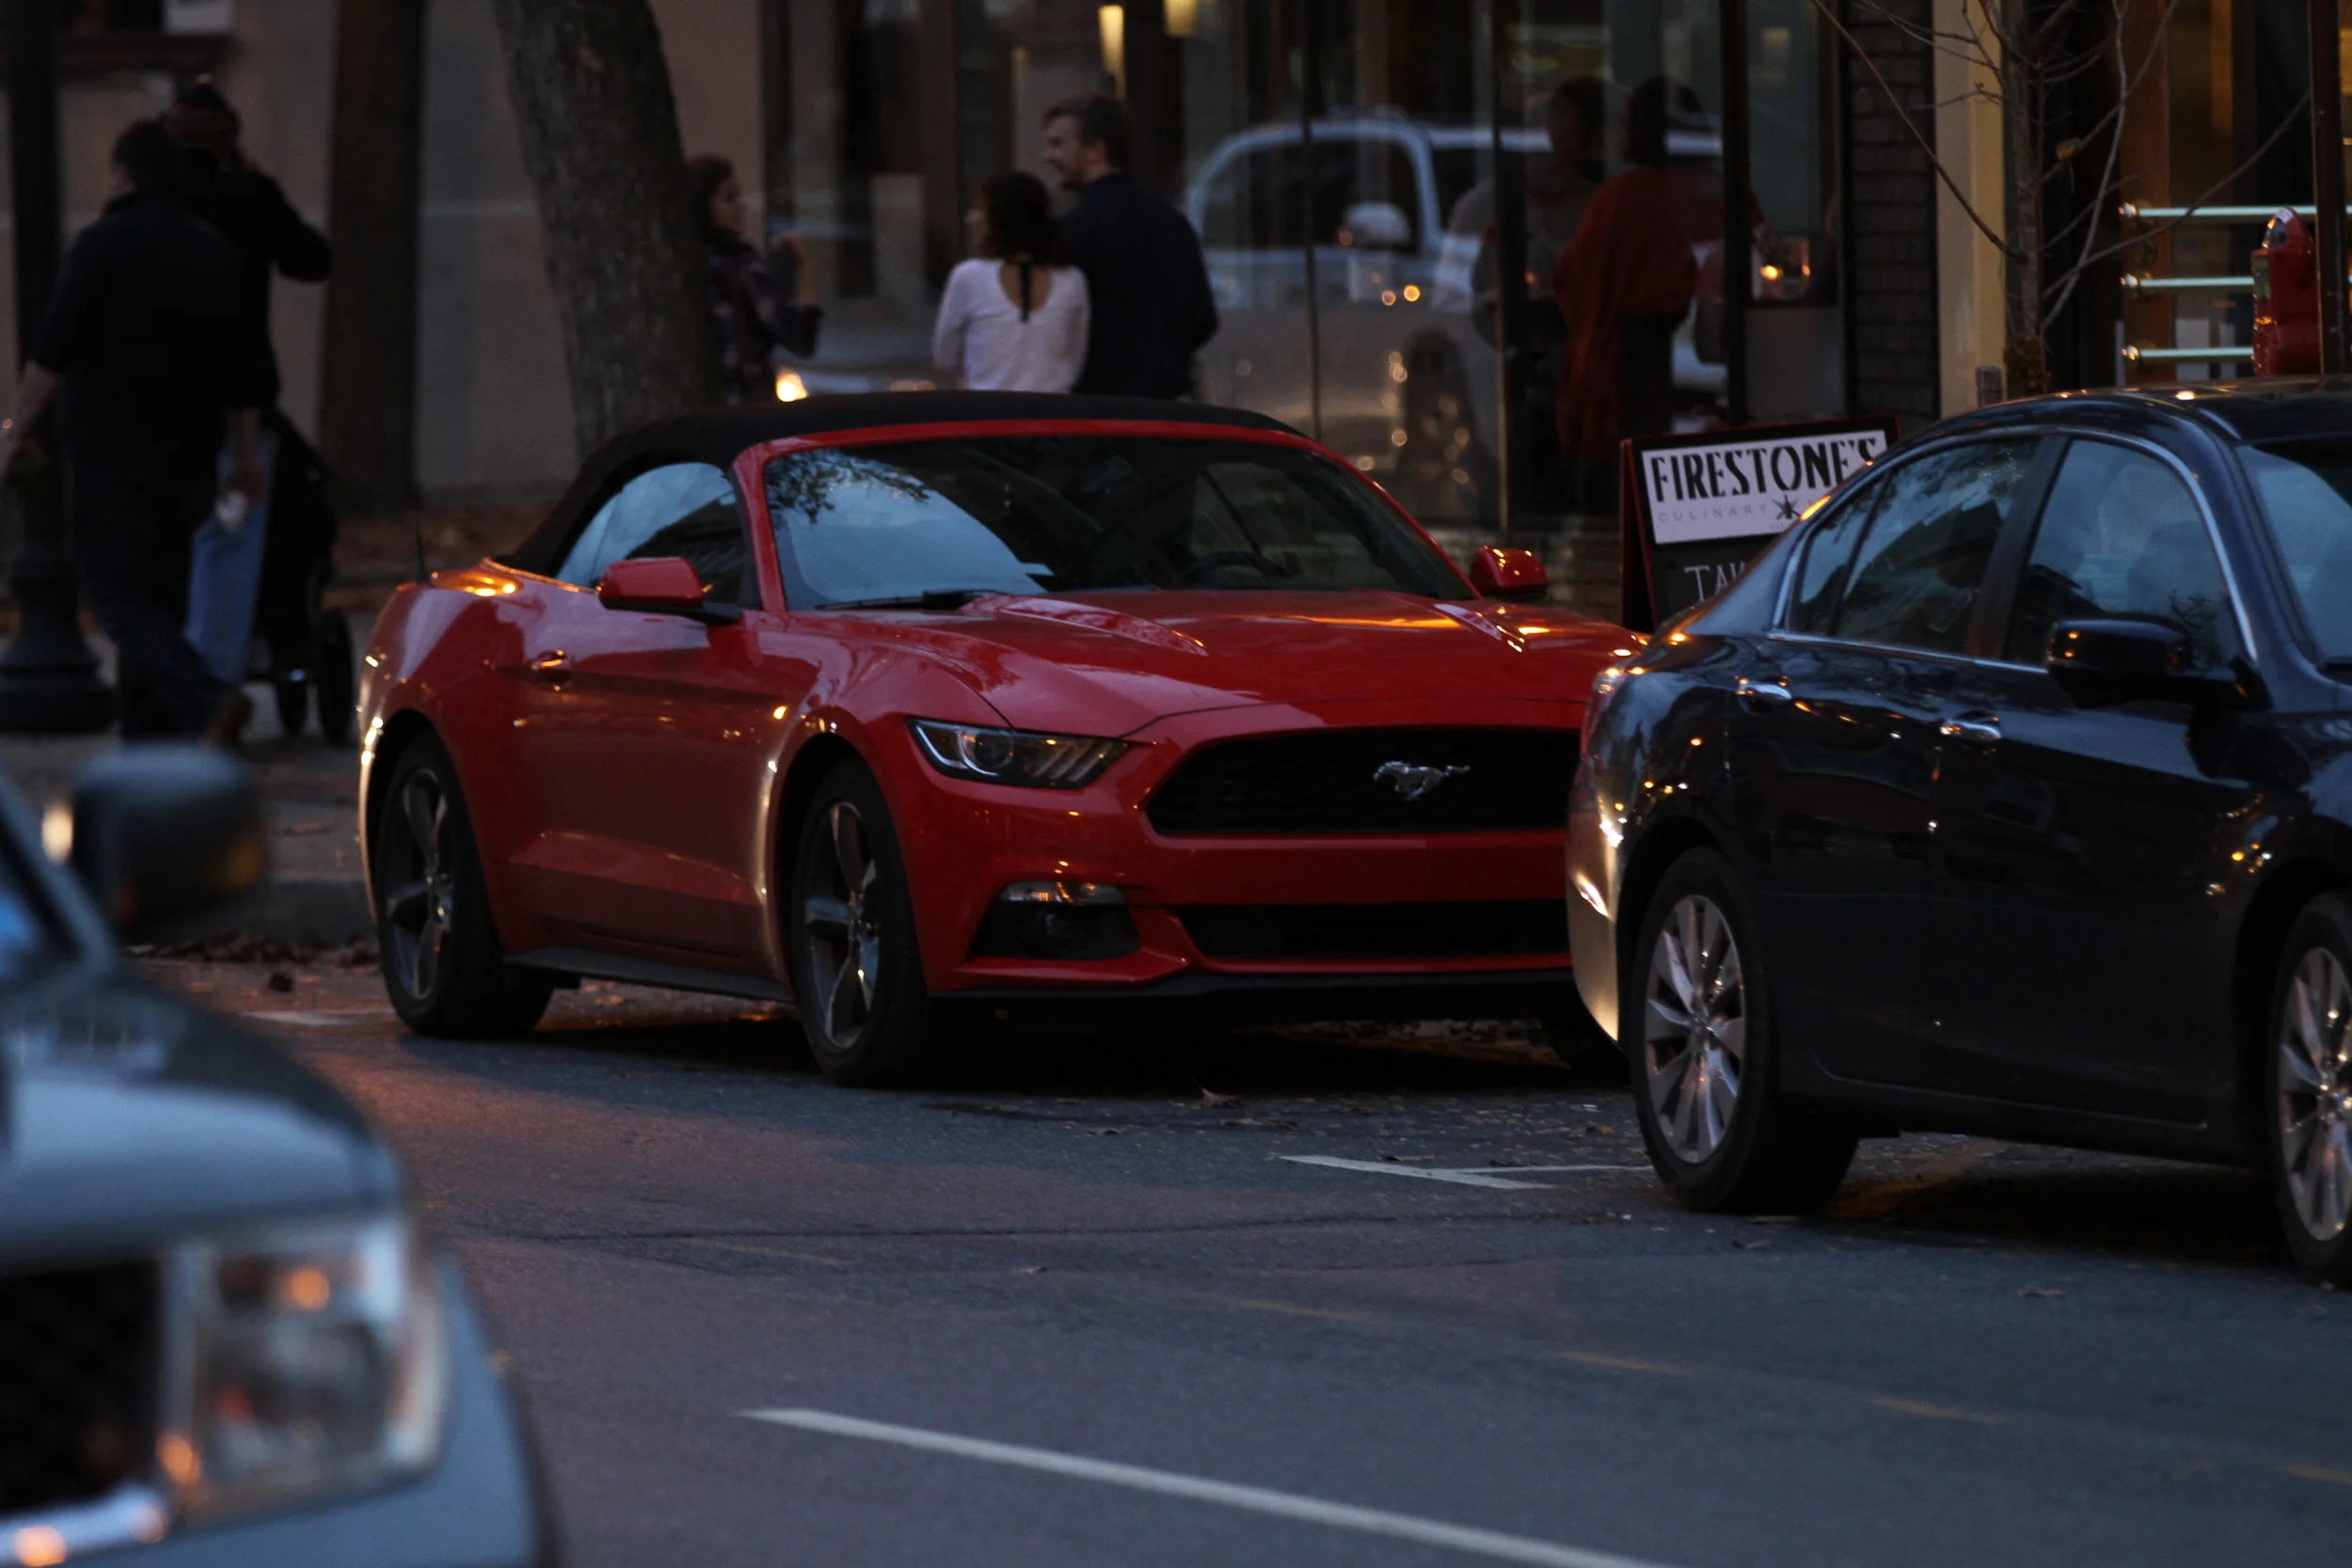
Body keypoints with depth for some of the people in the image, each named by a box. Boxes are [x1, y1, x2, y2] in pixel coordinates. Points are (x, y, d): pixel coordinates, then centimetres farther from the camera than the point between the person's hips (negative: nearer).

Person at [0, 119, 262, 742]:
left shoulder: (106, 242, -9)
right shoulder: (215, 252, 11)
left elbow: (55, 349, -15)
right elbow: (240, 369, 15)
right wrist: (246, 454, 22)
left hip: (114, 454, -6)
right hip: (188, 458, 6)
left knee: (117, 591, -7)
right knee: (160, 592, 13)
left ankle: (206, 699, -27)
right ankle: (152, 739, 12)